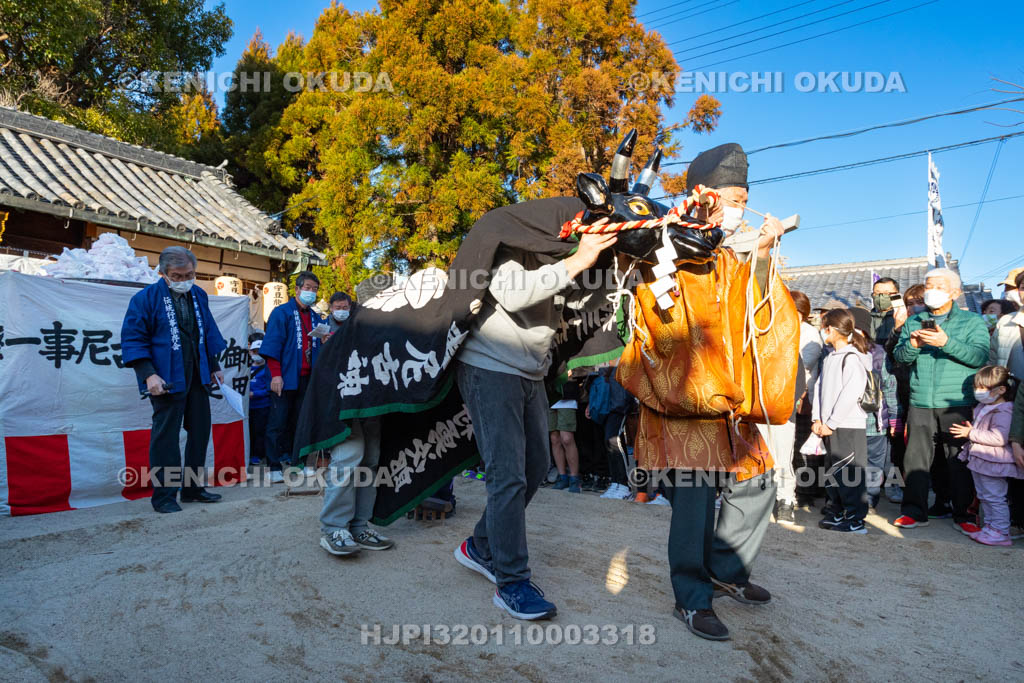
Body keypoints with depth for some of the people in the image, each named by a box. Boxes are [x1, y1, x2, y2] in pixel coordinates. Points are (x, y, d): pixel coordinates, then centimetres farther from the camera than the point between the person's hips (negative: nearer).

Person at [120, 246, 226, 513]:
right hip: (167, 380, -6)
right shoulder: (147, 298, -8)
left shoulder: (198, 295, 9)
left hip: (197, 378, 6)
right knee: (165, 436, -2)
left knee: (200, 431, 12)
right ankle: (164, 496, 8)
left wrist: (214, 367, 20)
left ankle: (192, 488, 25)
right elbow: (133, 339, -10)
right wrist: (148, 374, -18)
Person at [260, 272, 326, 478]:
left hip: (307, 379, 6)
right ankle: (274, 467, 5)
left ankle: (294, 461, 19)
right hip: (285, 378, -6)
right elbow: (272, 345, -9)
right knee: (278, 422, -2)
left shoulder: (315, 318, 16)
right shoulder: (281, 312, -2)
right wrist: (276, 374, -16)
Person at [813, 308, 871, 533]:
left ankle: (856, 520, 4)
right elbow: (820, 388, 13)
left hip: (848, 426, -9)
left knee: (849, 473, -4)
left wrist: (831, 423, -16)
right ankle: (835, 514, 25)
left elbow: (850, 394, -18)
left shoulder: (852, 358, -12)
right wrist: (818, 419, 3)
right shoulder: (829, 359, 16)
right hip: (829, 427, 9)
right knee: (832, 472, 14)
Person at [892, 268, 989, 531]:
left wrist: (946, 342, -22)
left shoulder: (972, 321, 5)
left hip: (958, 403, -2)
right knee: (916, 457, 2)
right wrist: (913, 344, -14)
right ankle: (915, 510, 10)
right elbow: (899, 356, 8)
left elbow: (980, 356, -9)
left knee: (958, 458, 2)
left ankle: (963, 513, 15)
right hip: (920, 403, 2)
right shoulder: (913, 321, 15)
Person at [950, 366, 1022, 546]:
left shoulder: (1003, 411, -19)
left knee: (994, 497, -3)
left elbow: (999, 438, -30)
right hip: (979, 461, 10)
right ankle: (990, 527, 27)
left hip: (993, 463, -10)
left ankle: (1001, 532, 6)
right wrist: (970, 430, 11)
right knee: (984, 496, 17)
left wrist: (971, 433, -25)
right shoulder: (983, 407, 12)